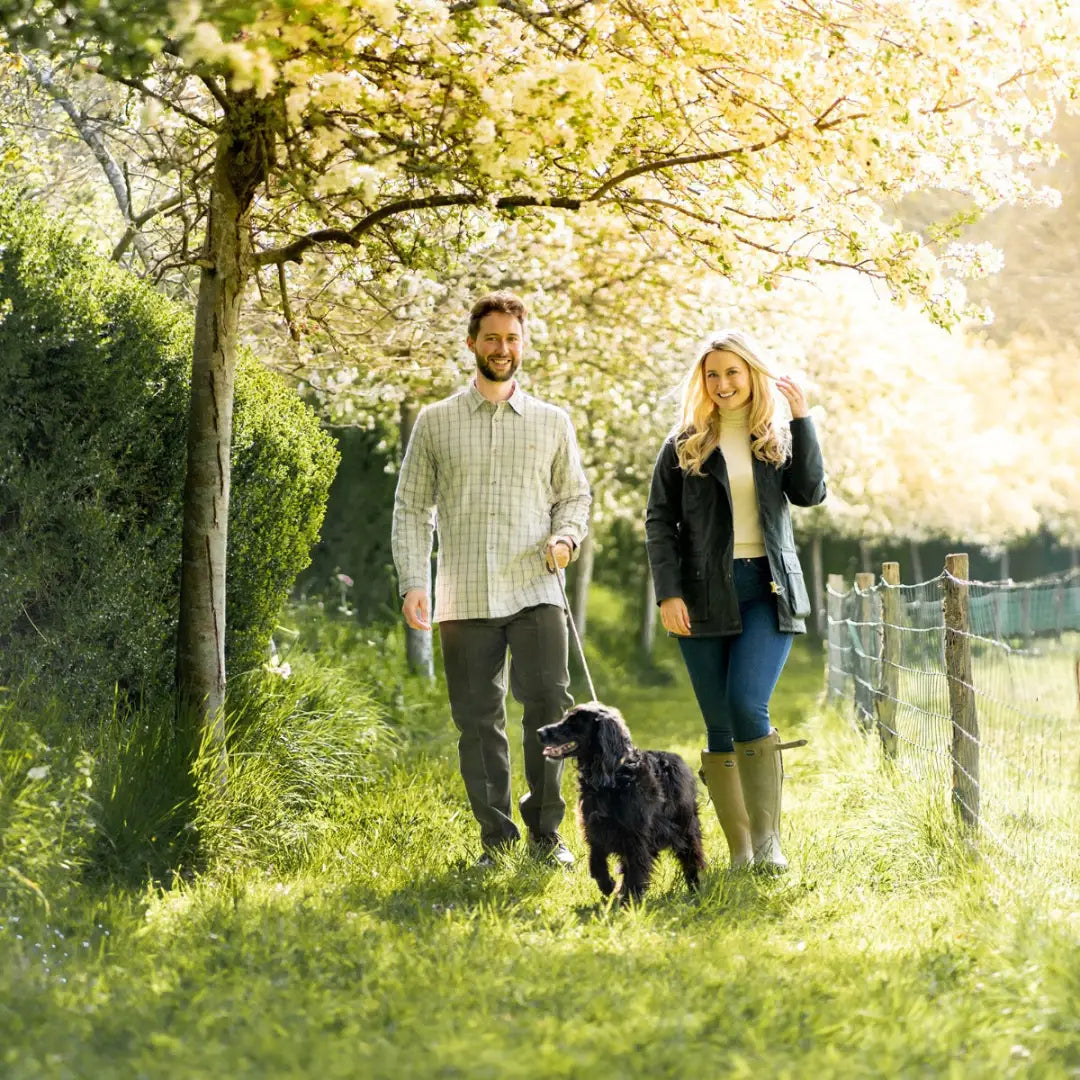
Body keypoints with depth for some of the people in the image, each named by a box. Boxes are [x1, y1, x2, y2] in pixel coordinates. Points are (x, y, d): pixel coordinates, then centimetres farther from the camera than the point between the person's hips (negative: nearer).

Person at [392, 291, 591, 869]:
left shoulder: (552, 421, 12)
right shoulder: (435, 421, 9)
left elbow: (575, 493, 18)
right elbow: (412, 506, 7)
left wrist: (566, 537, -4)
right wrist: (412, 582, -3)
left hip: (535, 592, 0)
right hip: (464, 598, 0)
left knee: (549, 705, -12)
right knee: (478, 721, 2)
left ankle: (546, 832, 0)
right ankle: (497, 839, 11)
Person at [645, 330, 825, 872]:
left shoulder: (778, 437, 10)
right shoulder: (684, 443, 8)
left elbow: (810, 492, -6)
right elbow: (659, 520, 4)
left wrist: (801, 419, -10)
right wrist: (668, 593, -6)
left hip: (768, 589, -1)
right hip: (705, 595, 1)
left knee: (748, 705, -19)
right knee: (719, 725, 2)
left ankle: (768, 838, -13)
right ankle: (740, 848, 8)